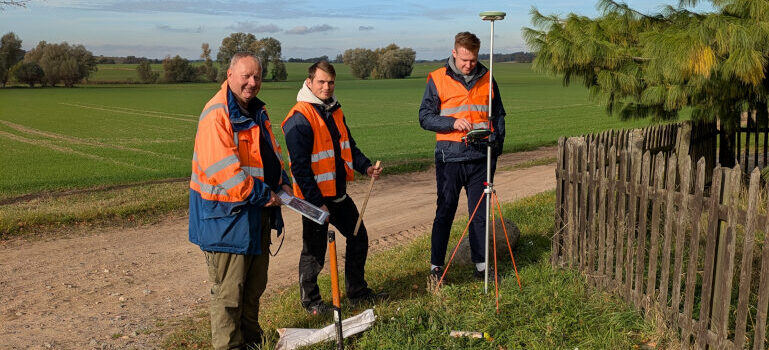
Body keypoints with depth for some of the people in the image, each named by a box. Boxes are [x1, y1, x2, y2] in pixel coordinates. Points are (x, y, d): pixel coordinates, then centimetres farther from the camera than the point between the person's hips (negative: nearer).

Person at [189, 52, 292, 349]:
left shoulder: (257, 112, 13)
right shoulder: (216, 114, -18)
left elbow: (272, 153, 21)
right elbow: (223, 169, -25)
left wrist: (282, 183, 4)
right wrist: (263, 195, -19)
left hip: (257, 213, 9)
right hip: (227, 215, -9)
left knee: (255, 285, 20)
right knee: (228, 290, 0)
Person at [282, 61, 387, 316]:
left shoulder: (334, 111, 9)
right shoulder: (299, 118, -18)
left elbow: (348, 145, 21)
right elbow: (300, 167, -21)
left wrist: (365, 166, 3)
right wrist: (316, 203, -22)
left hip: (338, 193, 9)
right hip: (315, 197, -8)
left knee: (359, 237, 16)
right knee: (314, 251, 4)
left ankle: (357, 291, 31)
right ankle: (310, 300, 24)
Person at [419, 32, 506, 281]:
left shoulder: (487, 79, 9)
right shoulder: (438, 80, -1)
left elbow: (498, 115, 17)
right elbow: (425, 117, -3)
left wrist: (497, 143, 5)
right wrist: (453, 122, -17)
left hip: (481, 157, 3)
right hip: (450, 157, -3)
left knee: (480, 213, 8)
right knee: (445, 212, 4)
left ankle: (481, 264, 20)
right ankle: (436, 266, 15)